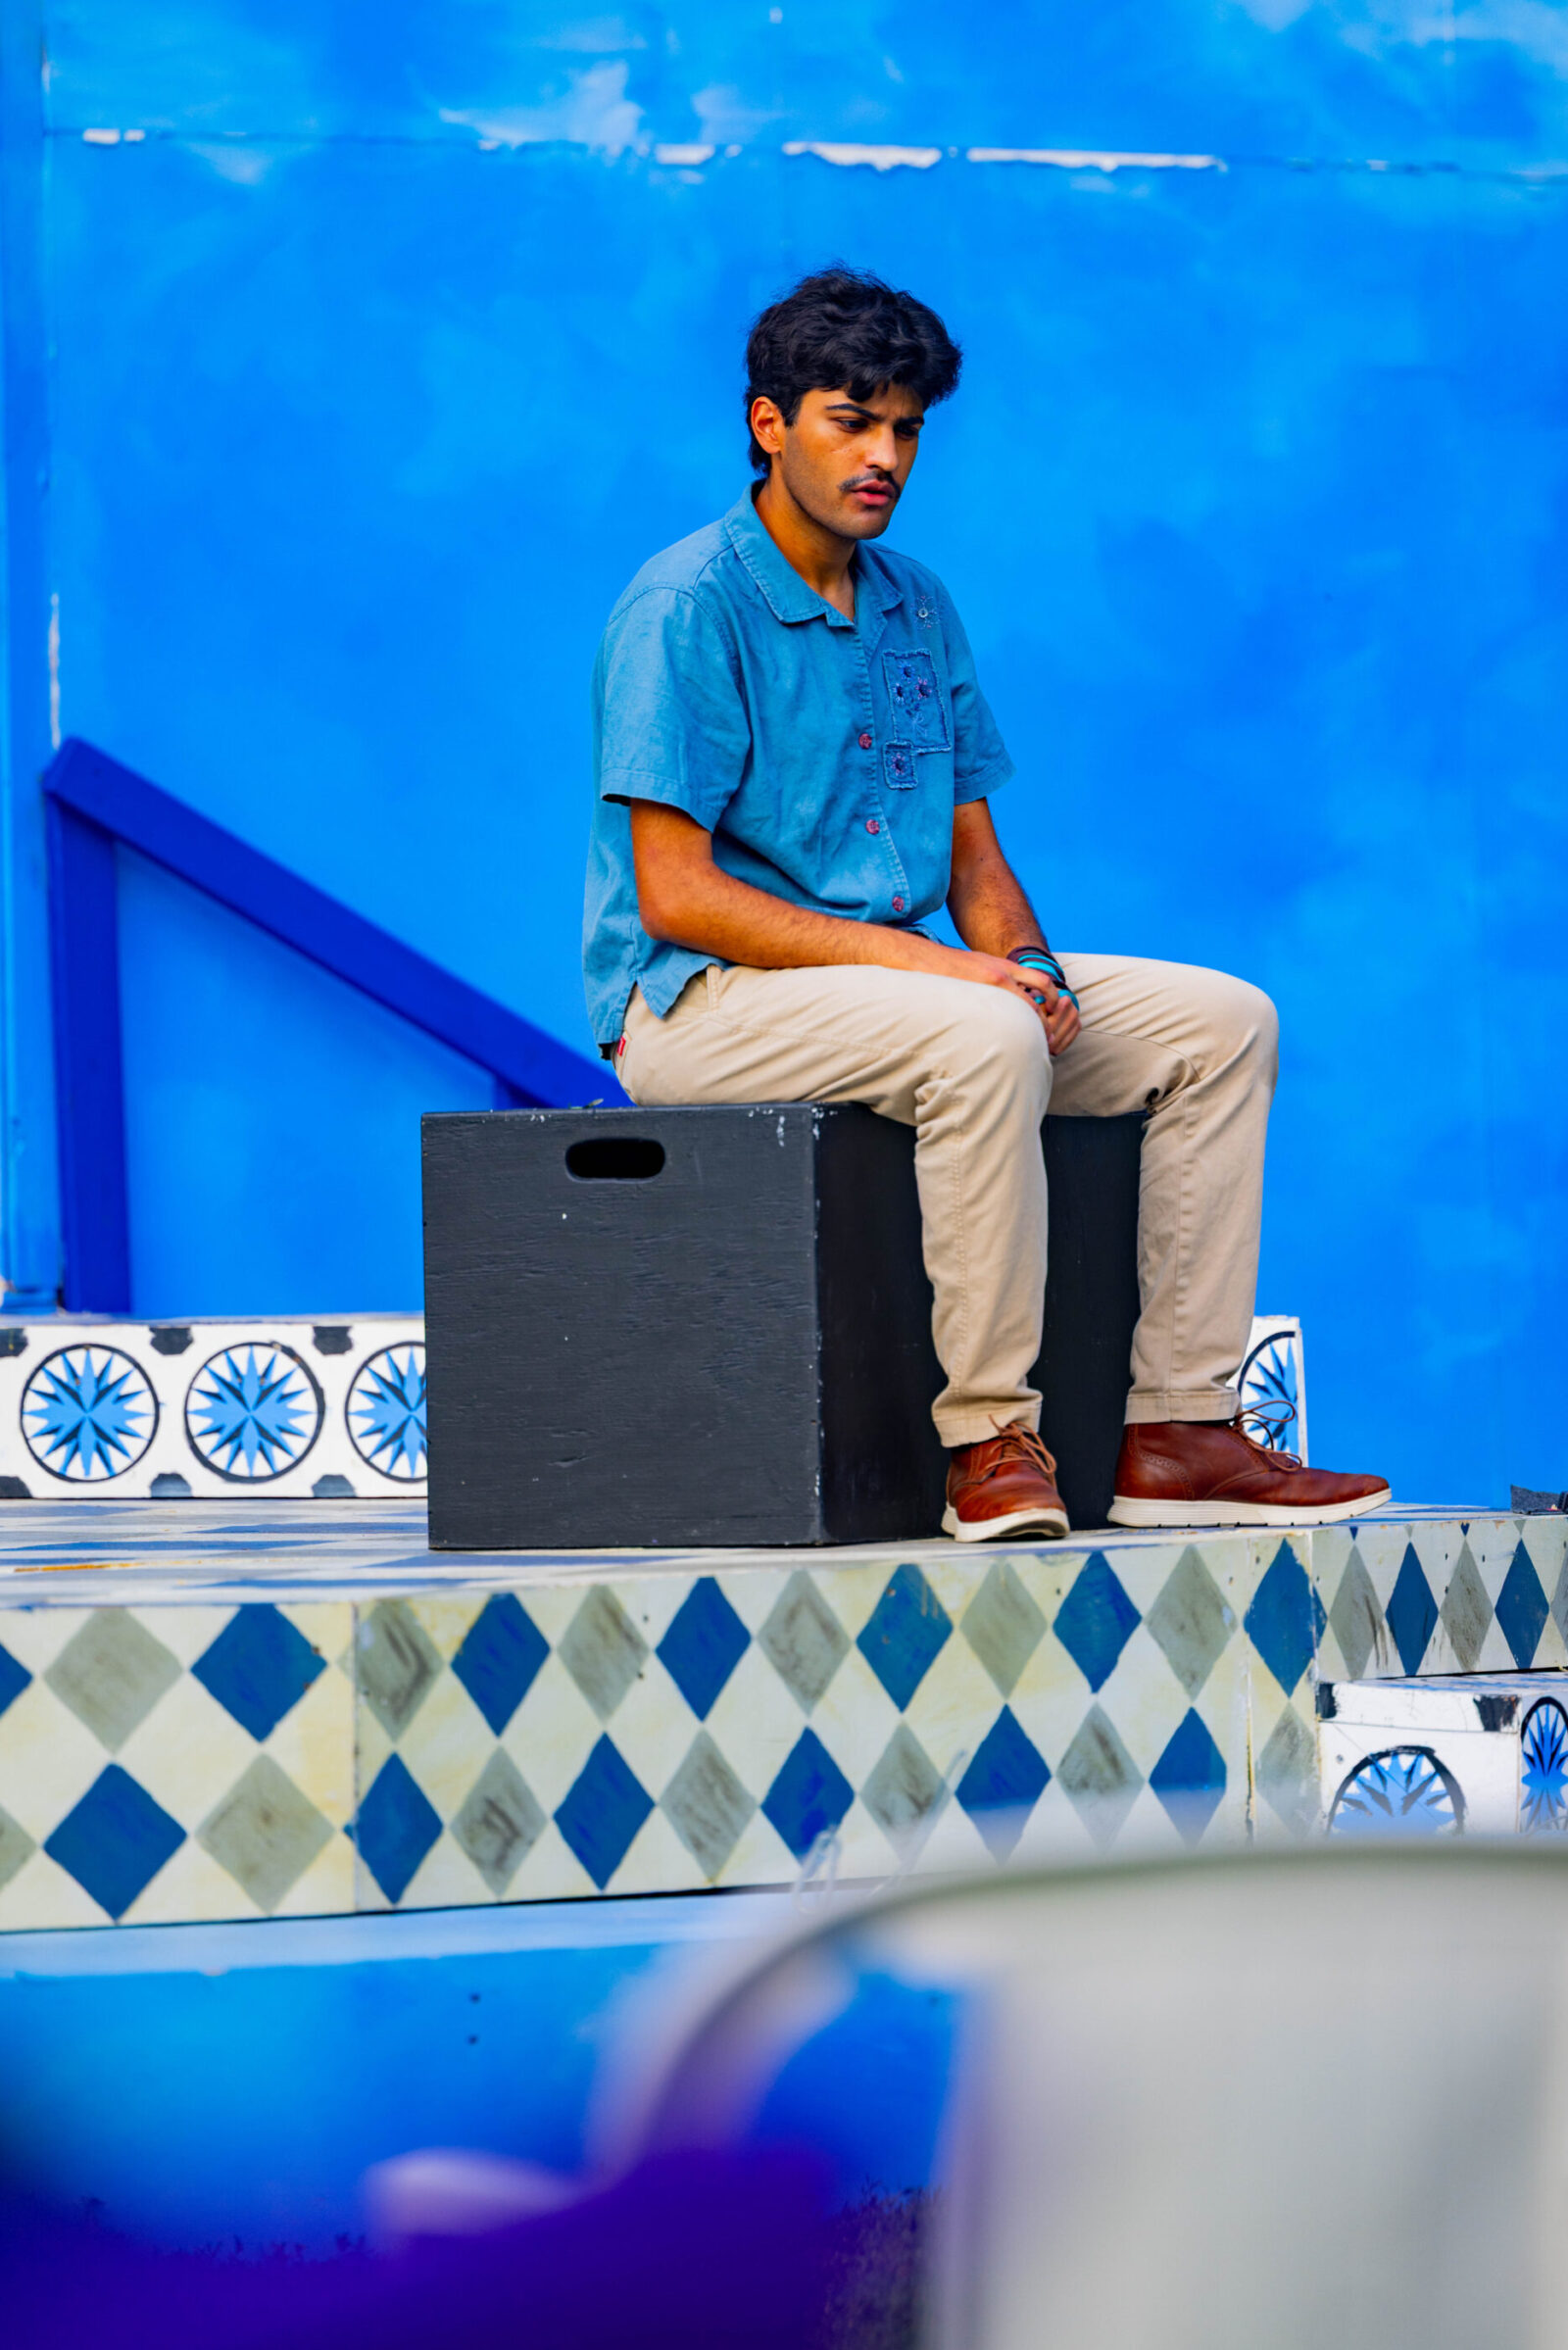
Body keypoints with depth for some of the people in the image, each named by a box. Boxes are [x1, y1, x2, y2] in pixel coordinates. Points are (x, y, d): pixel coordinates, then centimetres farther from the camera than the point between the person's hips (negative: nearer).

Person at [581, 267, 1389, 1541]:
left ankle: (1180, 1428, -7)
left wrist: (1023, 960, -8)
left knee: (1221, 1022, -3)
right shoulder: (688, 608, -11)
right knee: (981, 1041, -36)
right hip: (697, 1004, -8)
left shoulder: (920, 607, 14)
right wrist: (909, 957, -23)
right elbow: (675, 895, -17)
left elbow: (974, 858, 15)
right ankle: (990, 1440, -29)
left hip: (898, 978, 8)